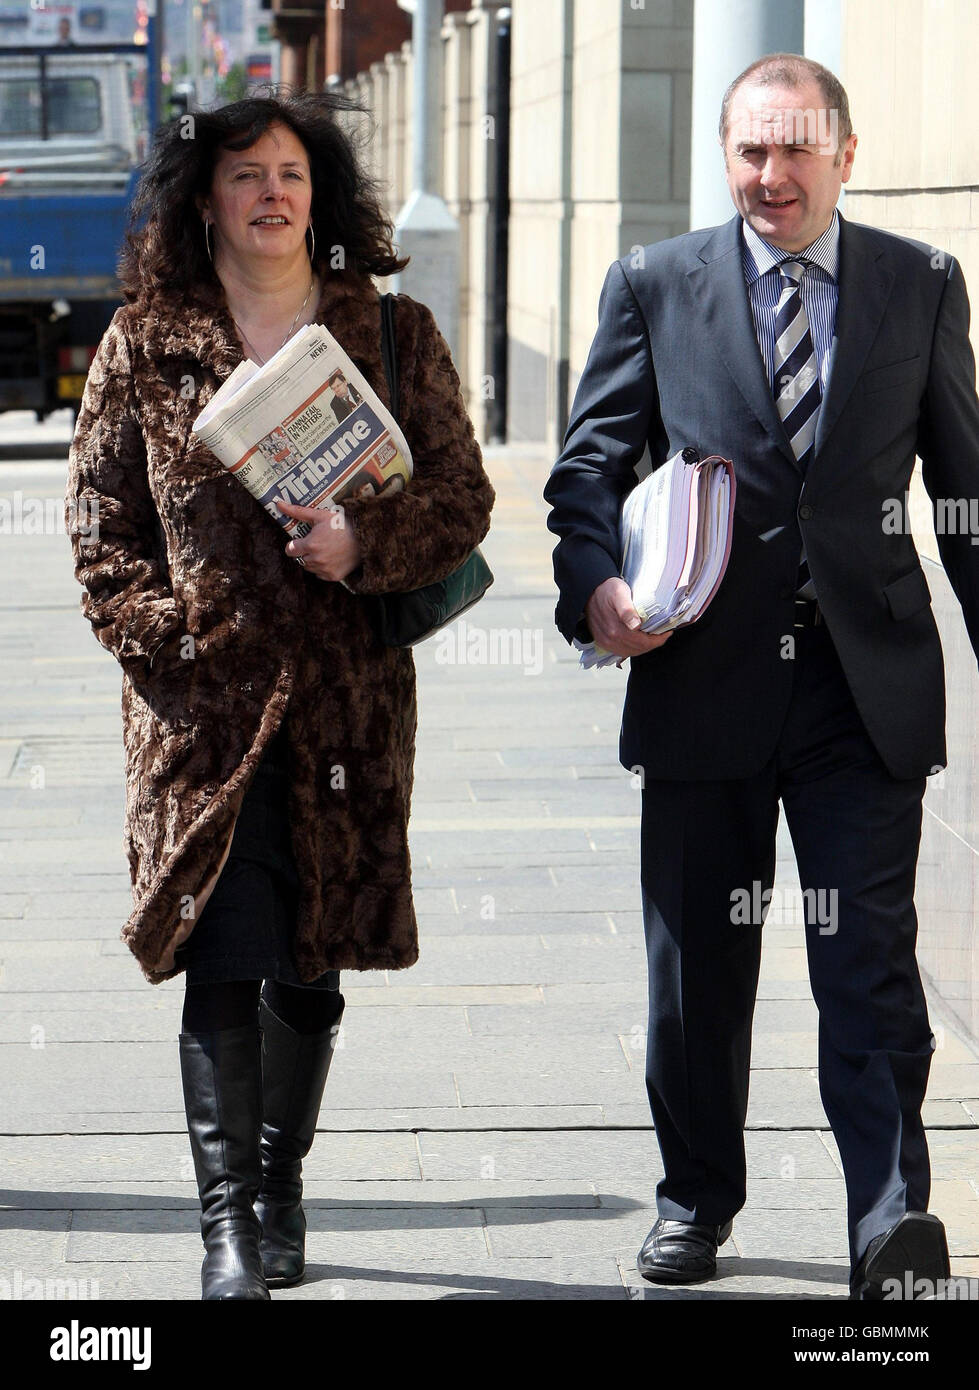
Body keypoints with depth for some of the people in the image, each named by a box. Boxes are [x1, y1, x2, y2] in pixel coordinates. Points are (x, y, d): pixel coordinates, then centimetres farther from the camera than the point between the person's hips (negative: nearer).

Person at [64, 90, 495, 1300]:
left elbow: (461, 496, 4)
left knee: (312, 963, 9)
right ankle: (229, 1220, -10)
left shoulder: (394, 336, 7)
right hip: (203, 699, -1)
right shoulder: (144, 347, 6)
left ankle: (278, 1191, 25)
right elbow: (101, 523, 6)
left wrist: (364, 543, -14)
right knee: (223, 961, -10)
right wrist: (160, 632, -8)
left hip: (346, 696, 2)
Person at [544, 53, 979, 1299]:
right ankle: (695, 1197, 26)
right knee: (696, 971, 10)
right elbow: (590, 461, 4)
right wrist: (594, 583, -15)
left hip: (867, 685, -1)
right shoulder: (654, 285, 6)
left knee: (869, 962, -8)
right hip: (705, 681, 1)